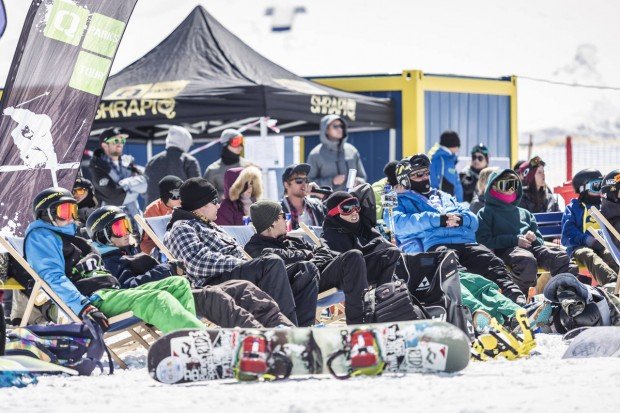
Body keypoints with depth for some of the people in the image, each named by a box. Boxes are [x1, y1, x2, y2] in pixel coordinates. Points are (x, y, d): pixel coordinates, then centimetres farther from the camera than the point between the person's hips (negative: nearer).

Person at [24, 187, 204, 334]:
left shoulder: (69, 238, 33)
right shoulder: (40, 237, 3)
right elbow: (53, 278, -13)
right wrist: (84, 308, -27)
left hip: (111, 292, 10)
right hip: (93, 298, -10)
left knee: (179, 284, -1)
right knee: (157, 300, -29)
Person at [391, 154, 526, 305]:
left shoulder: (444, 197, 40)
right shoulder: (401, 201, 24)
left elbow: (474, 221, 29)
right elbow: (399, 224, -1)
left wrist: (460, 218, 2)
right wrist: (438, 219, -7)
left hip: (465, 242, 5)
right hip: (433, 245, -5)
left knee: (492, 263, -28)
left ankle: (517, 298, -52)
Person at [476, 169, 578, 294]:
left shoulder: (524, 213, 33)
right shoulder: (486, 213, 15)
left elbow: (539, 240, 31)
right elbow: (484, 241, 0)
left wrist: (534, 238, 3)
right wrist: (515, 240, -8)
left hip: (532, 247, 5)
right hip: (507, 250, -5)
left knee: (559, 256, -26)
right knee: (527, 260, -41)